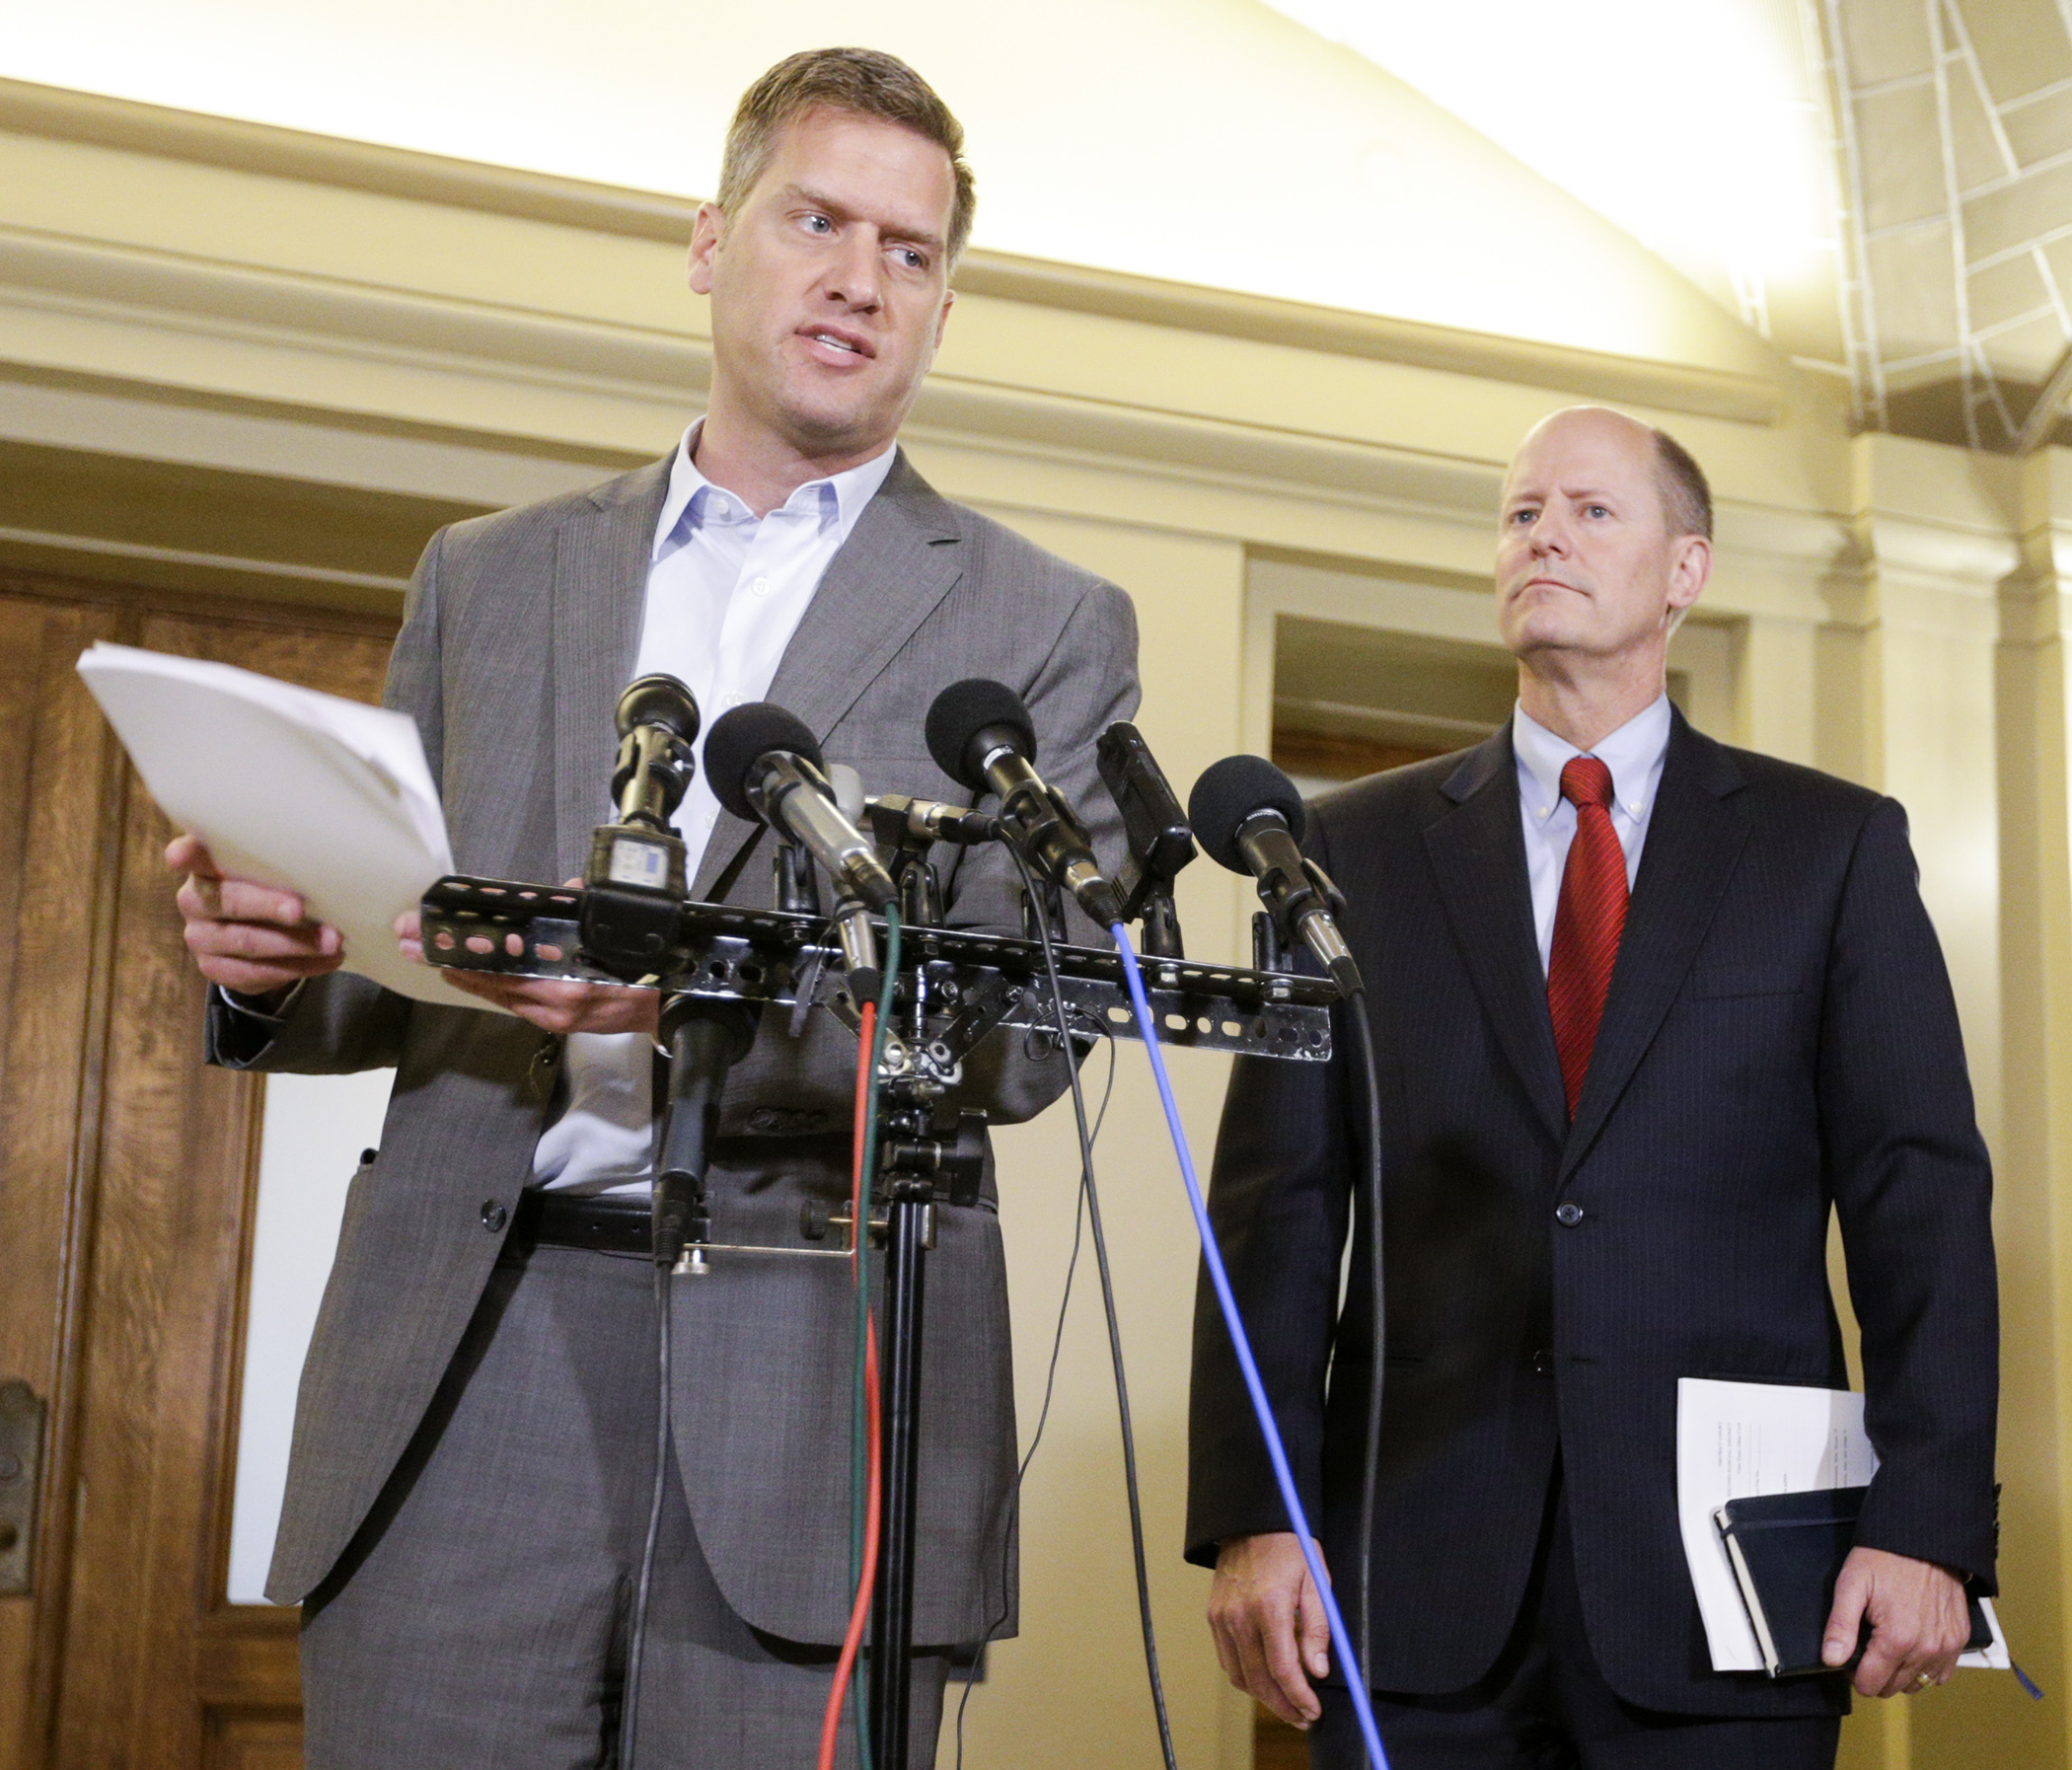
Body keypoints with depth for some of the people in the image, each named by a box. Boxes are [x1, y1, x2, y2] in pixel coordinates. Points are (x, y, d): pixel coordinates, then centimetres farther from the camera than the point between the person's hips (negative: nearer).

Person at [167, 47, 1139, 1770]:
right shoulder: (488, 577, 18)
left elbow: (1023, 1031, -2)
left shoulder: (1045, 627, 9)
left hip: (816, 1388, -2)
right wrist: (278, 962, -5)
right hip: (458, 1379, 2)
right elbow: (401, 981, 20)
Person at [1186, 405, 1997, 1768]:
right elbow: (1281, 1197, 4)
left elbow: (1922, 1197, 1)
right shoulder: (1358, 848, 10)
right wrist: (1254, 1514, -5)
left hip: (1724, 1572, 0)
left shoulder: (1836, 847, 8)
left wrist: (1928, 1523, -10)